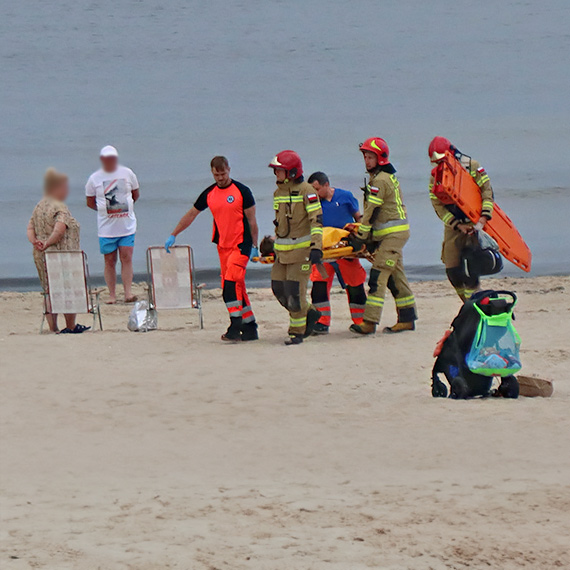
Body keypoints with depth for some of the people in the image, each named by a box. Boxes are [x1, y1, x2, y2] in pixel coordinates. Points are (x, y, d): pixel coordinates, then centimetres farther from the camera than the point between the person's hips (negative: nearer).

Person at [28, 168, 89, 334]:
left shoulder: (39, 206, 13)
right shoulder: (60, 208, -13)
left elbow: (30, 228, 8)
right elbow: (59, 229, -26)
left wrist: (35, 242, -6)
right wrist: (47, 244, -17)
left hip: (41, 257, 8)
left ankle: (53, 328, 10)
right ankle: (70, 326, 11)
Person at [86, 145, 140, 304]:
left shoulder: (127, 173, 4)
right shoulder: (95, 178, 2)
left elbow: (136, 194, 17)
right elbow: (90, 202, 9)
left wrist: (126, 206, 9)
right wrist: (105, 210, 1)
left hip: (127, 225, 0)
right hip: (106, 228, 0)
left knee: (126, 258, -7)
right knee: (110, 261, 1)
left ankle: (128, 292, -7)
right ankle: (112, 295, 5)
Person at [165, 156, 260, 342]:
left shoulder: (241, 191, -5)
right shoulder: (209, 194, 9)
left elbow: (251, 220, -1)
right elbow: (191, 215, 19)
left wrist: (254, 246, -4)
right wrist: (173, 236, 20)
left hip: (241, 244, -6)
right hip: (223, 246, 6)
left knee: (231, 283, -19)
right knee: (237, 286, 6)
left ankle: (235, 327, -20)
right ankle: (250, 328, 12)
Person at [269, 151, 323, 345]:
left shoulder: (306, 191, -11)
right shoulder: (278, 193, 12)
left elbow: (317, 220, -14)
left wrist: (316, 247, -22)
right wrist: (276, 242, 25)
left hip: (302, 249, -8)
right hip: (282, 250, 8)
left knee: (294, 291, -9)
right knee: (278, 288, 4)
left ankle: (297, 332, 3)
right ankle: (309, 313, 25)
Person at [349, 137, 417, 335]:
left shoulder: (380, 180, -14)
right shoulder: (389, 176, 17)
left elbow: (372, 211, -17)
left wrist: (361, 237, -15)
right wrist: (366, 234, 20)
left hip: (393, 234, -10)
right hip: (398, 232, 10)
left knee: (378, 276, -13)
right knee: (395, 276, 13)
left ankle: (369, 322, -18)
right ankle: (407, 319, 16)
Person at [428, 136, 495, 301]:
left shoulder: (471, 166, -7)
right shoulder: (435, 176, 2)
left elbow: (487, 191, -10)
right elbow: (438, 206, -1)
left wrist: (483, 218, -23)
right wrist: (458, 225, -13)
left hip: (474, 222, -4)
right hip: (452, 226, 4)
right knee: (452, 269, 2)